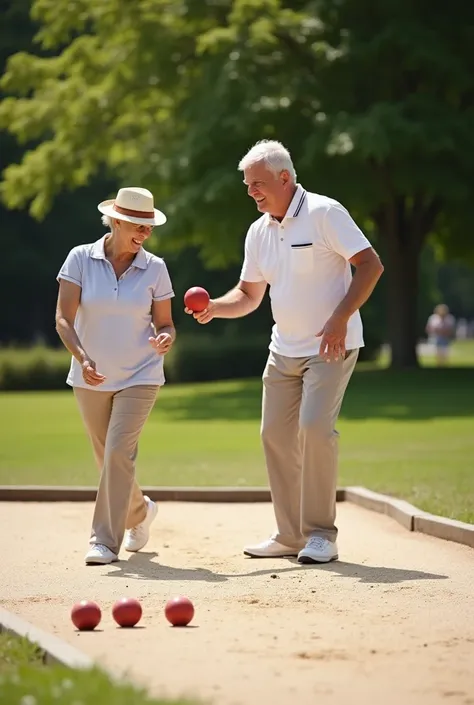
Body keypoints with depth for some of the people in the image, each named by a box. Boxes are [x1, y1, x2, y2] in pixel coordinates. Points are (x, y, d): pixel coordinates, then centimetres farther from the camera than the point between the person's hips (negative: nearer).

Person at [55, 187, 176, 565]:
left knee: (119, 453, -15)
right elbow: (63, 320, -11)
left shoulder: (155, 268, -4)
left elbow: (165, 323, 3)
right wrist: (82, 359, -26)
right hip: (91, 378, 1)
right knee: (108, 459, 12)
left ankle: (106, 541, -10)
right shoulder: (81, 259, -8)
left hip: (139, 377, -1)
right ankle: (140, 510, 40)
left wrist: (165, 338, -21)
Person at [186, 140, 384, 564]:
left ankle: (321, 535, -9)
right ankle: (290, 536, 13)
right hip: (284, 350, 7)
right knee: (275, 433, 4)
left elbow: (371, 264, -13)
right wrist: (215, 308, -5)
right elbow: (249, 295, 16)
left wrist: (340, 318, -21)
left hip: (331, 346, -7)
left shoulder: (324, 213, -11)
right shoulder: (259, 232, 10)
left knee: (315, 426, -18)